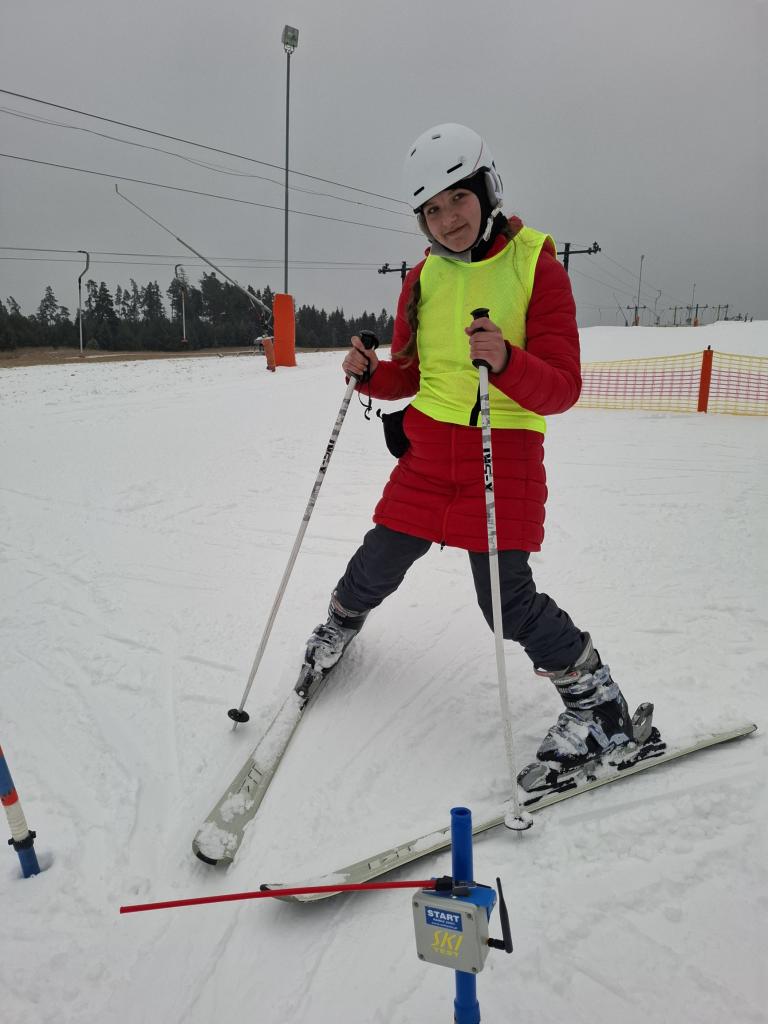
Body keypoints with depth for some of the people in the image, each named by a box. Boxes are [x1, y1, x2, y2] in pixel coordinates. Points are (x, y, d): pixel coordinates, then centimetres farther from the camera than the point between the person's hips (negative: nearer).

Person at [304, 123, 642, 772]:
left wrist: (506, 361, -32)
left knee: (509, 603, -9)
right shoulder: (423, 278, 7)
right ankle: (343, 621, 48)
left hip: (505, 456, -4)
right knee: (380, 564, 13)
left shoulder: (537, 267, -6)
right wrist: (370, 375, -6)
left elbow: (562, 388, -12)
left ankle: (597, 701, 13)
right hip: (427, 450, 5)